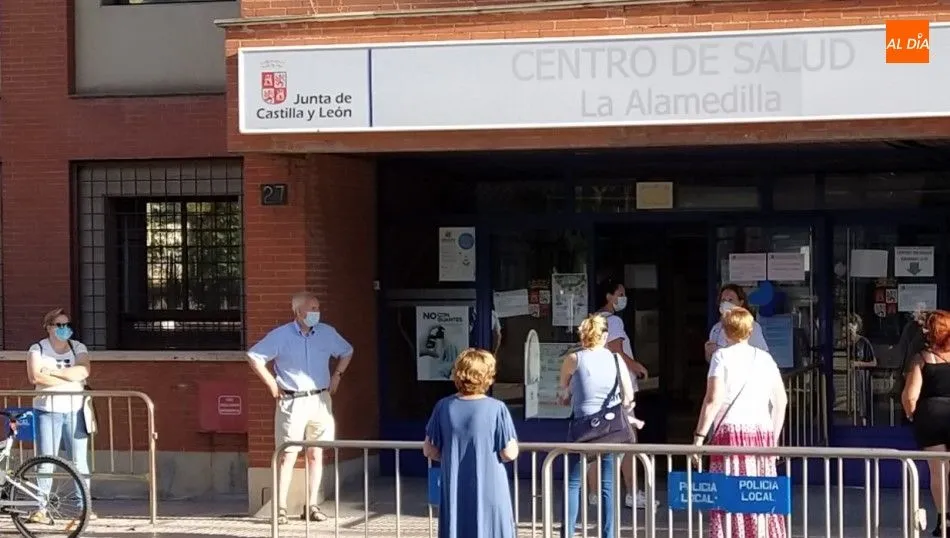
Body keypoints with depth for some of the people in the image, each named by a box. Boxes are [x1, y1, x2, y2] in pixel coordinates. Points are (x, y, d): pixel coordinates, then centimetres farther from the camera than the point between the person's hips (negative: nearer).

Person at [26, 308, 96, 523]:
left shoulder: (78, 348, 9)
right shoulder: (38, 349, 3)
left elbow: (84, 371, -10)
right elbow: (35, 376, -14)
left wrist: (54, 372, -15)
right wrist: (70, 378, -13)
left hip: (75, 410, 2)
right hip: (47, 410, -2)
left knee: (79, 461, 2)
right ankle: (42, 509, -3)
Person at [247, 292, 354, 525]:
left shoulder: (327, 333, 5)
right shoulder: (280, 335, -6)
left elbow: (347, 352, 22)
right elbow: (254, 356, -3)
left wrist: (337, 375, 11)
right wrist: (272, 384, -4)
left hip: (320, 400, 4)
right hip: (292, 401, -4)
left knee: (316, 454, 6)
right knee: (288, 456, -5)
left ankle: (312, 506, 12)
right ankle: (281, 508, -2)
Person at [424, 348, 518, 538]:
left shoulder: (444, 407, -3)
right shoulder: (497, 409, -13)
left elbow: (429, 451, 4)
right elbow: (510, 453, -11)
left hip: (454, 494, 3)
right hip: (490, 493, -3)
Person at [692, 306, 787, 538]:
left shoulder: (722, 356, 0)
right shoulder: (764, 358, 14)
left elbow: (714, 400, -10)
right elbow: (781, 401, 14)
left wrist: (699, 436, -8)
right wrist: (774, 437, 21)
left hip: (731, 431, -4)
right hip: (762, 431, 4)